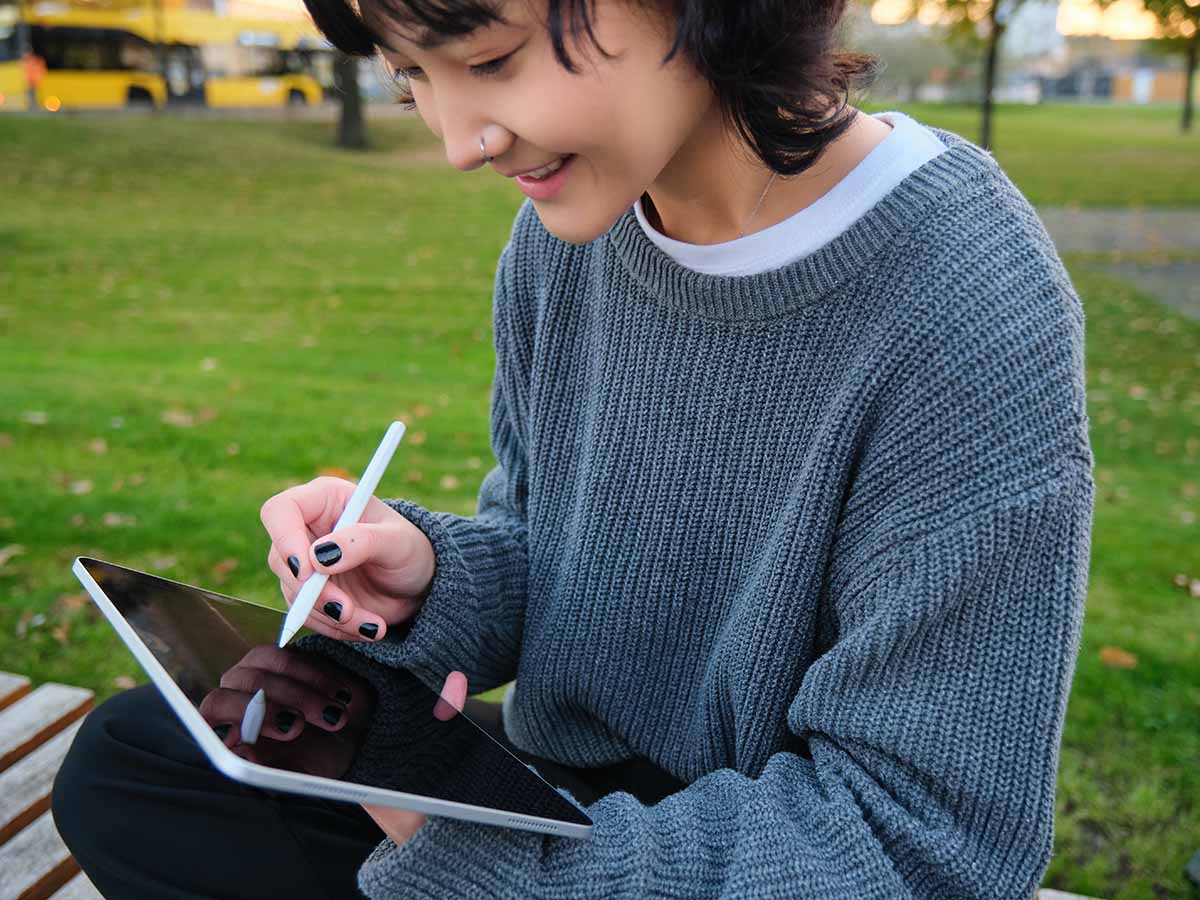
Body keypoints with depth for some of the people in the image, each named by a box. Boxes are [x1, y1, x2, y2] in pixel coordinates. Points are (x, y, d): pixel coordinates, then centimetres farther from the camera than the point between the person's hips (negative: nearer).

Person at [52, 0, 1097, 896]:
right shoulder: (567, 228, -6)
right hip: (558, 787, 6)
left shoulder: (970, 310, -26)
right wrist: (427, 578, -17)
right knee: (127, 768, 1)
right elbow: (543, 561, 6)